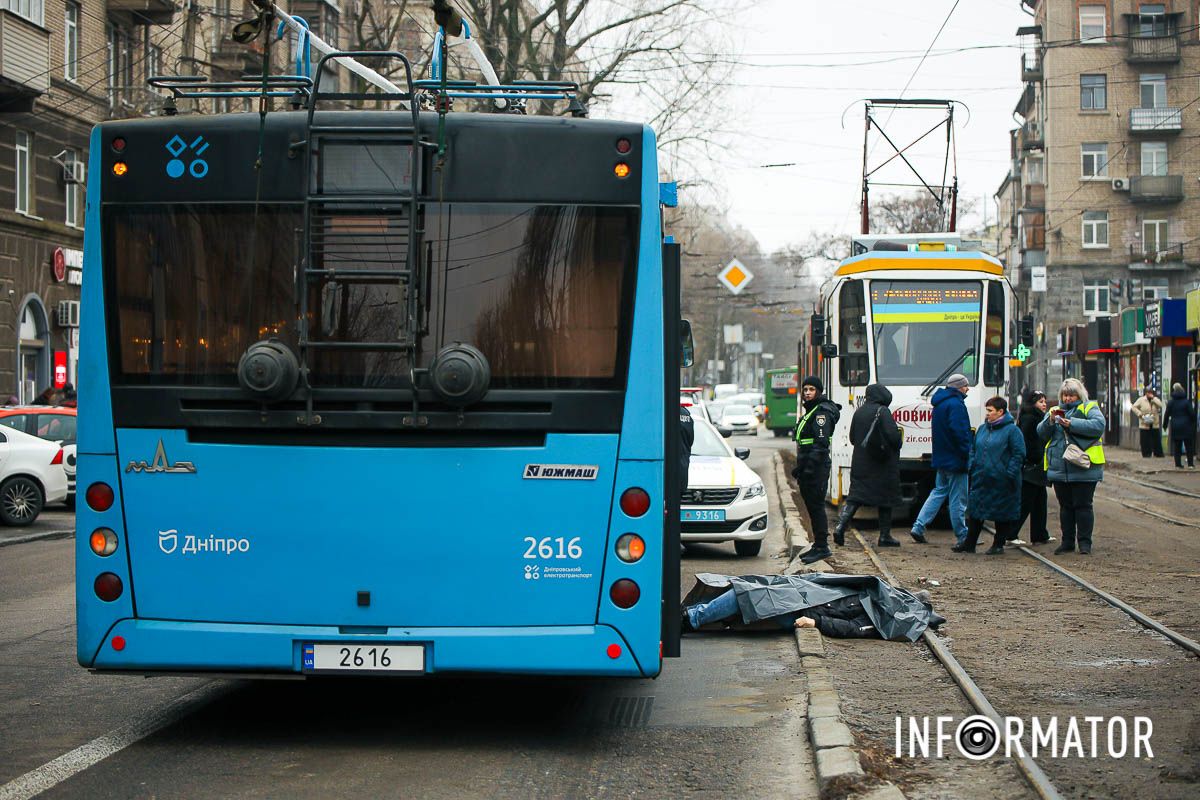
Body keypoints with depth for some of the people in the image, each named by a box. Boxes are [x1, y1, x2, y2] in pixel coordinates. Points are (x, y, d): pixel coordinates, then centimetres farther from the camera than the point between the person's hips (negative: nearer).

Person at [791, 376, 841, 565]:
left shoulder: (822, 411, -12)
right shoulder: (810, 411, 19)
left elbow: (820, 444, -20)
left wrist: (806, 468, -24)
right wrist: (800, 467, 19)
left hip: (816, 468, -10)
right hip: (808, 468, 10)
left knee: (816, 506, -8)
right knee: (812, 507, 12)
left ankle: (822, 547, -6)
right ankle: (819, 546, 18)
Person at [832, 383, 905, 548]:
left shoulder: (859, 412, 6)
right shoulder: (883, 412, -13)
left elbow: (852, 438, 13)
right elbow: (893, 437, -19)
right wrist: (900, 441, 2)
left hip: (860, 464, 5)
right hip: (883, 466, -5)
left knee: (855, 497, 4)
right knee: (885, 498, 7)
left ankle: (840, 527, -14)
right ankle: (885, 536, 11)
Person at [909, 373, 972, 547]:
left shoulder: (940, 403, 14)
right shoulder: (955, 404, -17)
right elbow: (959, 432, -24)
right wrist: (967, 453, -17)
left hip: (941, 459, 9)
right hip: (955, 460, -9)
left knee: (939, 491, 17)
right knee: (958, 499, -2)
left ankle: (918, 527, 10)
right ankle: (962, 537, 5)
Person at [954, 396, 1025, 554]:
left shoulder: (1011, 430, -7)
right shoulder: (982, 429, 12)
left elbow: (1018, 454, -9)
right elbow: (973, 450, 21)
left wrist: (1010, 473, -15)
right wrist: (972, 468, 8)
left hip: (1001, 482, -6)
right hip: (981, 480, 6)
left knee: (1002, 514, 4)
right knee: (975, 511, 8)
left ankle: (998, 545, 14)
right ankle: (969, 543, 14)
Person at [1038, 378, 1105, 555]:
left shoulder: (1089, 408, 2)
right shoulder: (1055, 411, 16)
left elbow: (1099, 425, -17)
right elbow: (1041, 433, 7)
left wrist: (1072, 424, -21)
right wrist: (1050, 420, -12)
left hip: (1084, 469, -5)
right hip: (1059, 469, 5)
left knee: (1083, 506, -2)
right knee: (1065, 506, 10)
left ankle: (1084, 542, 4)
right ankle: (1067, 542, 16)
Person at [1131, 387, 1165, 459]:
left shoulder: (1155, 400, 8)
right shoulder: (1141, 400, 3)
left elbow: (1160, 405, -11)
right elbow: (1134, 407, 0)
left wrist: (1153, 398, -12)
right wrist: (1140, 414, -13)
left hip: (1155, 424, 2)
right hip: (1144, 424, -2)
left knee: (1156, 440, 4)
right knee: (1145, 441, -1)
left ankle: (1158, 453, 10)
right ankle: (1146, 453, 7)